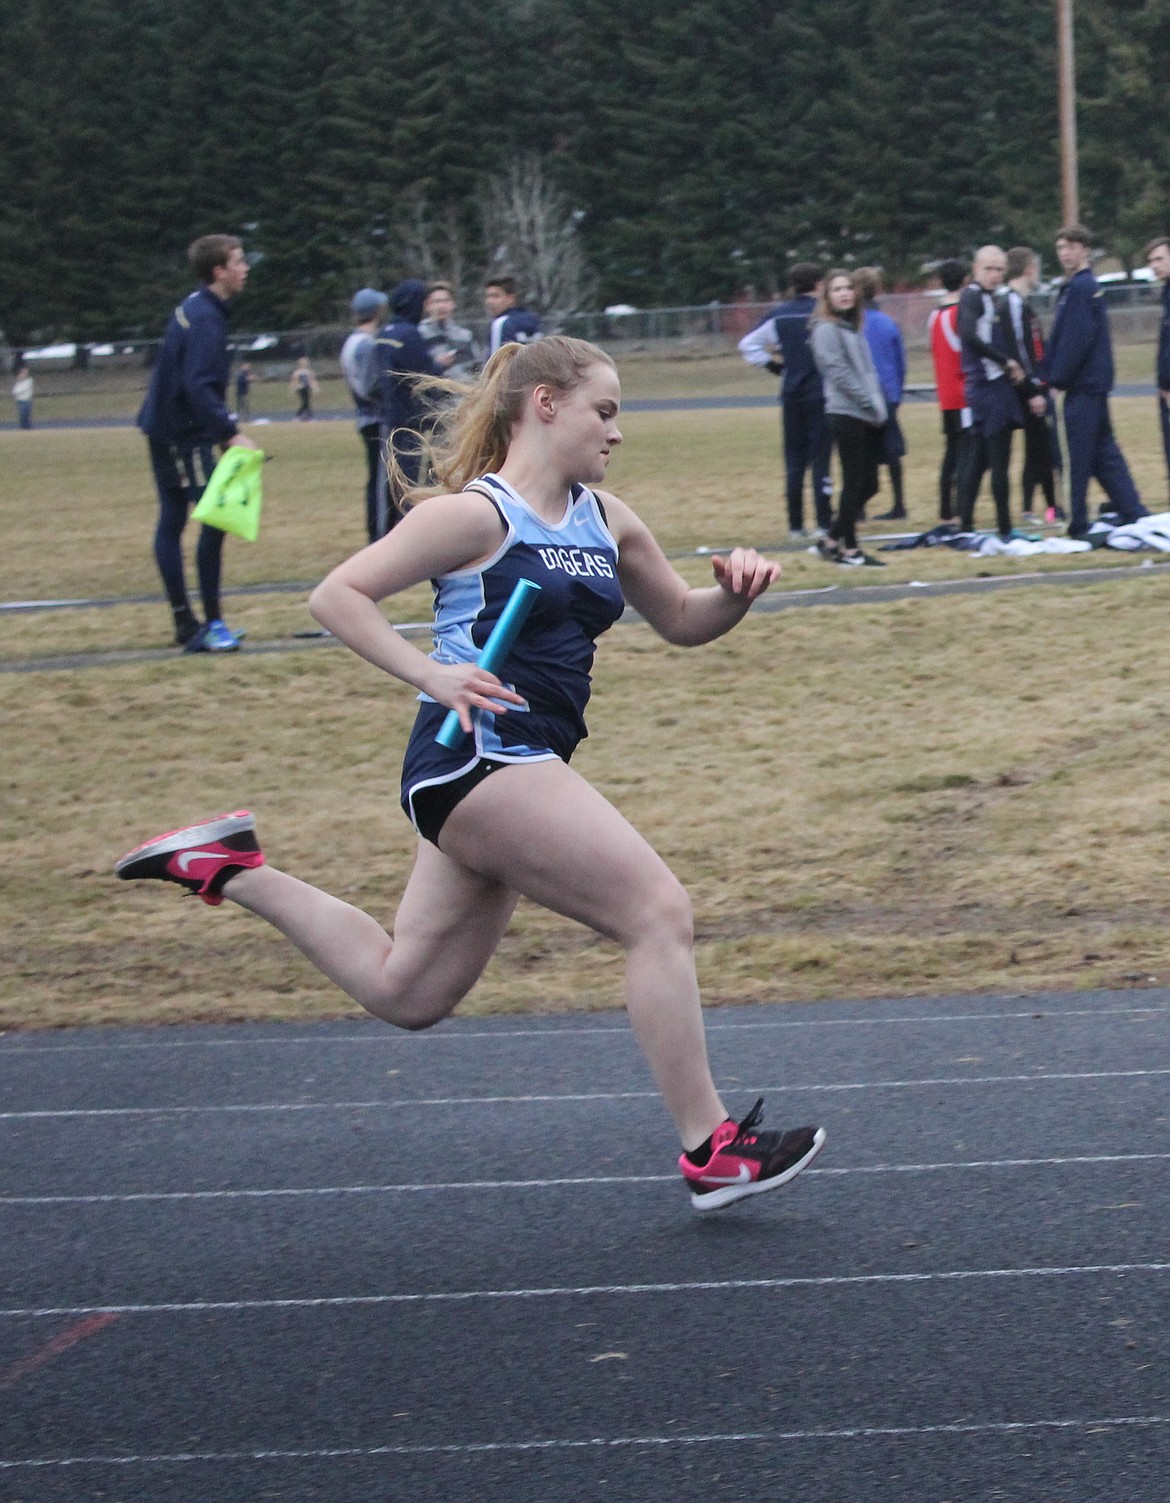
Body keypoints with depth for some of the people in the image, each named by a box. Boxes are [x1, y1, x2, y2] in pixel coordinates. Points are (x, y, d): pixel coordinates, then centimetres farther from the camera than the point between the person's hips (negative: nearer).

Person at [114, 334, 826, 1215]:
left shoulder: (605, 520, 14)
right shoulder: (476, 514, -9)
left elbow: (682, 622, 23)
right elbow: (337, 595, -10)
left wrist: (736, 592, 1)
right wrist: (429, 675, -23)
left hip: (517, 775, 9)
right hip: (475, 758, -9)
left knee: (405, 993, 16)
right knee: (659, 914, -13)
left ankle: (232, 871, 27)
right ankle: (710, 1152, -9)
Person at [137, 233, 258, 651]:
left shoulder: (196, 308, 12)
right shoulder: (206, 318, -19)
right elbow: (199, 387, -28)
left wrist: (222, 429, 20)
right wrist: (231, 434, -30)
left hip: (165, 428, 10)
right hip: (184, 433, -10)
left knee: (172, 520, 11)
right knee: (215, 518, -9)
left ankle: (185, 623, 16)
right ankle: (211, 624, -9)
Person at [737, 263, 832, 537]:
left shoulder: (780, 314, 5)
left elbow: (748, 344, 8)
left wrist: (776, 367, 11)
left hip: (791, 394, 4)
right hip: (822, 393, -4)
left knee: (794, 461, 9)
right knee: (820, 458, -1)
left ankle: (795, 525, 8)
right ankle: (824, 523, -4)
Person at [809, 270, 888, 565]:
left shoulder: (852, 327, 18)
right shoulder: (827, 329, -7)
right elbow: (838, 372, -15)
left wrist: (879, 405, 7)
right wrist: (870, 403, -15)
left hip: (868, 417, 8)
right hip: (846, 415, -8)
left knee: (867, 484, 8)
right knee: (855, 483, -5)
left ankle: (832, 540, 16)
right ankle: (848, 549, 3)